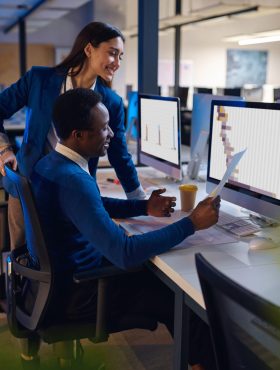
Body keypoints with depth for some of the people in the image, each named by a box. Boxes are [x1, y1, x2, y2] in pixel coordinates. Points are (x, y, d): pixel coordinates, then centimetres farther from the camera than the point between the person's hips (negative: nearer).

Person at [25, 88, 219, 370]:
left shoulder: (50, 163, 0)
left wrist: (144, 207, 7)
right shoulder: (72, 181, -31)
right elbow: (125, 254, -35)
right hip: (75, 293, -9)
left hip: (56, 274, 10)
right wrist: (191, 223, -28)